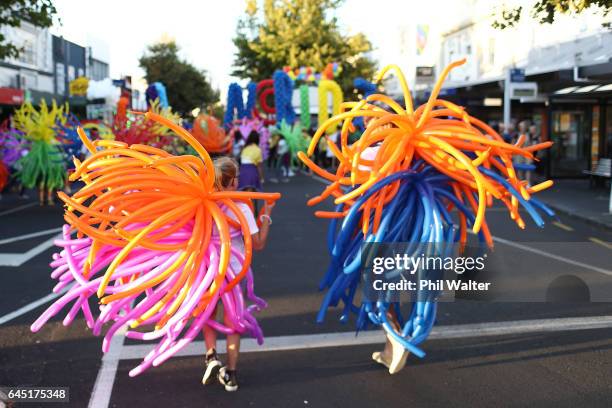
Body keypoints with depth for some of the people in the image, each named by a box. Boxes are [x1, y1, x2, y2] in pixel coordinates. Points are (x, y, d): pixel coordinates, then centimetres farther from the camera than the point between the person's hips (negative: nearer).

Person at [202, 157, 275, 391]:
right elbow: (258, 244, -11)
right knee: (232, 322, 13)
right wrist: (266, 216, -2)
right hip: (234, 272, -1)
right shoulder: (241, 208, -14)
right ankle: (230, 374, 18)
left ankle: (211, 356, 4)